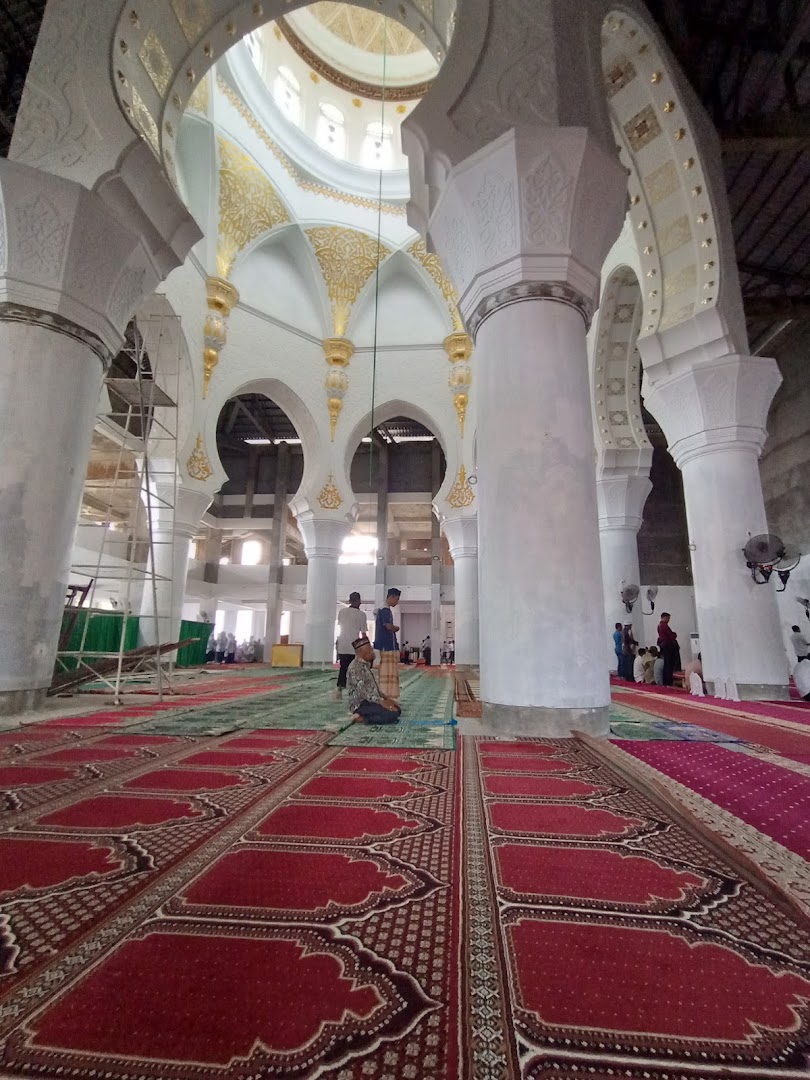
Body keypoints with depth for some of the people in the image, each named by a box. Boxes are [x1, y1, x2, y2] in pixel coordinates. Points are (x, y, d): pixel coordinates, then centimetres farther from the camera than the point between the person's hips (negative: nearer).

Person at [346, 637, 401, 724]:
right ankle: (361, 718, -10)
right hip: (361, 704, -10)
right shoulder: (355, 667, -18)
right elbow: (362, 691, -24)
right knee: (392, 714, -21)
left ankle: (363, 715, 5)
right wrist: (381, 702, -25)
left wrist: (386, 697, 7)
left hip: (371, 701, 10)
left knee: (397, 710, 7)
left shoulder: (366, 665, 14)